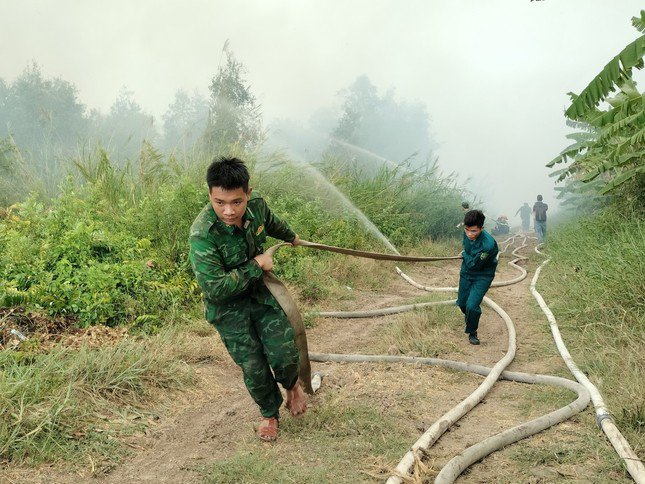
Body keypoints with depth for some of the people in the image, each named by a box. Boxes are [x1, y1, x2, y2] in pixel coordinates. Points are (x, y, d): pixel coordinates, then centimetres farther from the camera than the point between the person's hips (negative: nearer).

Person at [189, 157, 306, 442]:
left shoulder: (257, 206, -15)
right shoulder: (203, 234, -32)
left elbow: (271, 222, 12)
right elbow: (215, 288, -34)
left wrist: (291, 237, 33)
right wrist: (256, 265, -26)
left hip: (260, 291, 3)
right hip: (228, 305, -3)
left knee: (283, 352, -6)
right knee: (253, 367, 1)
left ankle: (292, 385, 30)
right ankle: (269, 413, 31)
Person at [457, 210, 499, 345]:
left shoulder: (488, 244, -38)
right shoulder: (467, 233, -16)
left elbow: (473, 264, -27)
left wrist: (465, 255, -11)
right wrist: (467, 257, -1)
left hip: (482, 276, -6)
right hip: (466, 272, 6)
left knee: (472, 305, -17)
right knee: (462, 303, 18)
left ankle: (472, 333, 10)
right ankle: (468, 316, 54)